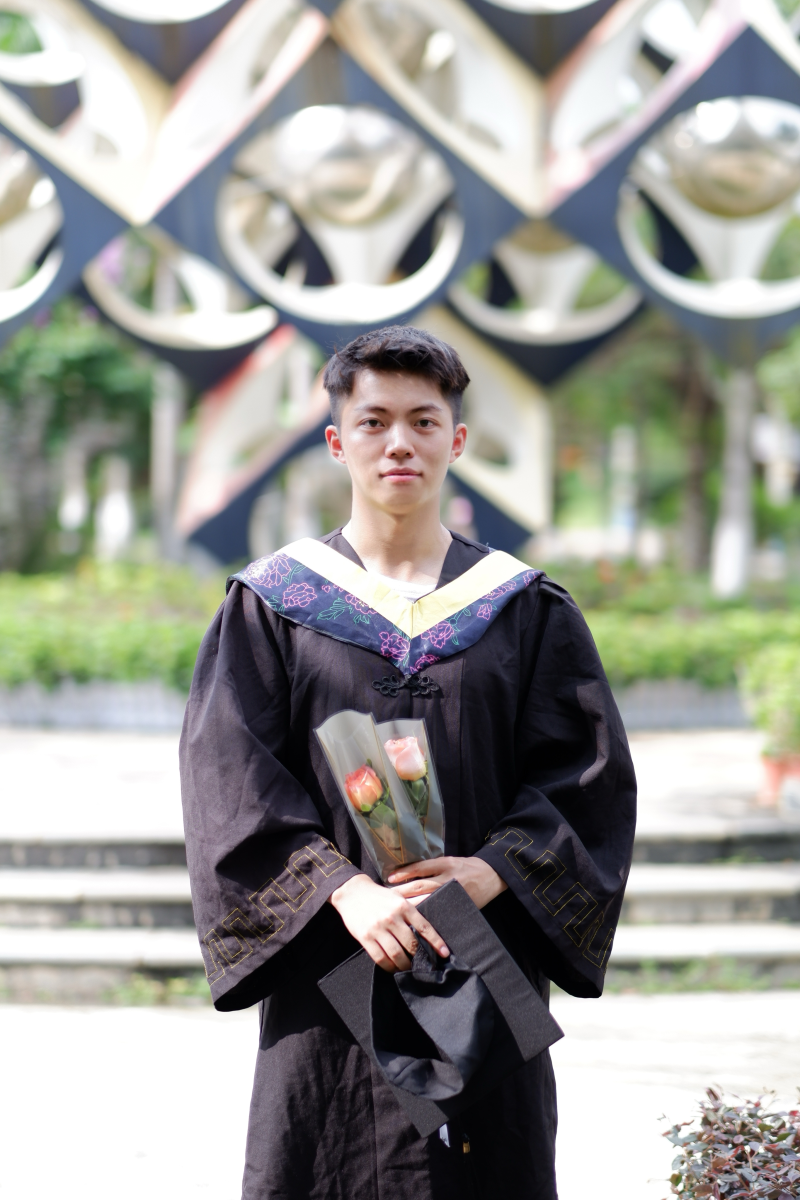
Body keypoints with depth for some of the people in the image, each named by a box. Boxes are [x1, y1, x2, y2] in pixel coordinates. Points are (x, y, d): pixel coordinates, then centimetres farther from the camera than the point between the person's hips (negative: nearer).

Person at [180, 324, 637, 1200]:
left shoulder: (527, 611, 9)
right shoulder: (271, 608, 5)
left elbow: (590, 774, 2)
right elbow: (231, 778, -5)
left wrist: (493, 872, -16)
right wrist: (341, 889, -20)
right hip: (330, 980, -1)